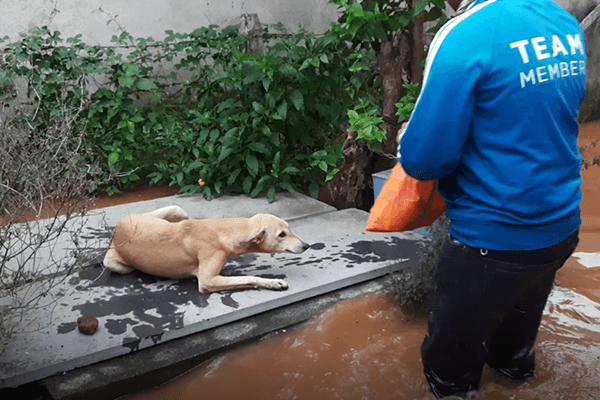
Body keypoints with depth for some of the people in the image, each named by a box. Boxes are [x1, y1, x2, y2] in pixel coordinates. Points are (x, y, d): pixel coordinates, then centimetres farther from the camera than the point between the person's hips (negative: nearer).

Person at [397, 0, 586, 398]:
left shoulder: (466, 34, -24)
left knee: (451, 364, 16)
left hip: (495, 238, -8)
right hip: (561, 227, 8)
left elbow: (424, 158, -22)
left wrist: (409, 146, -1)